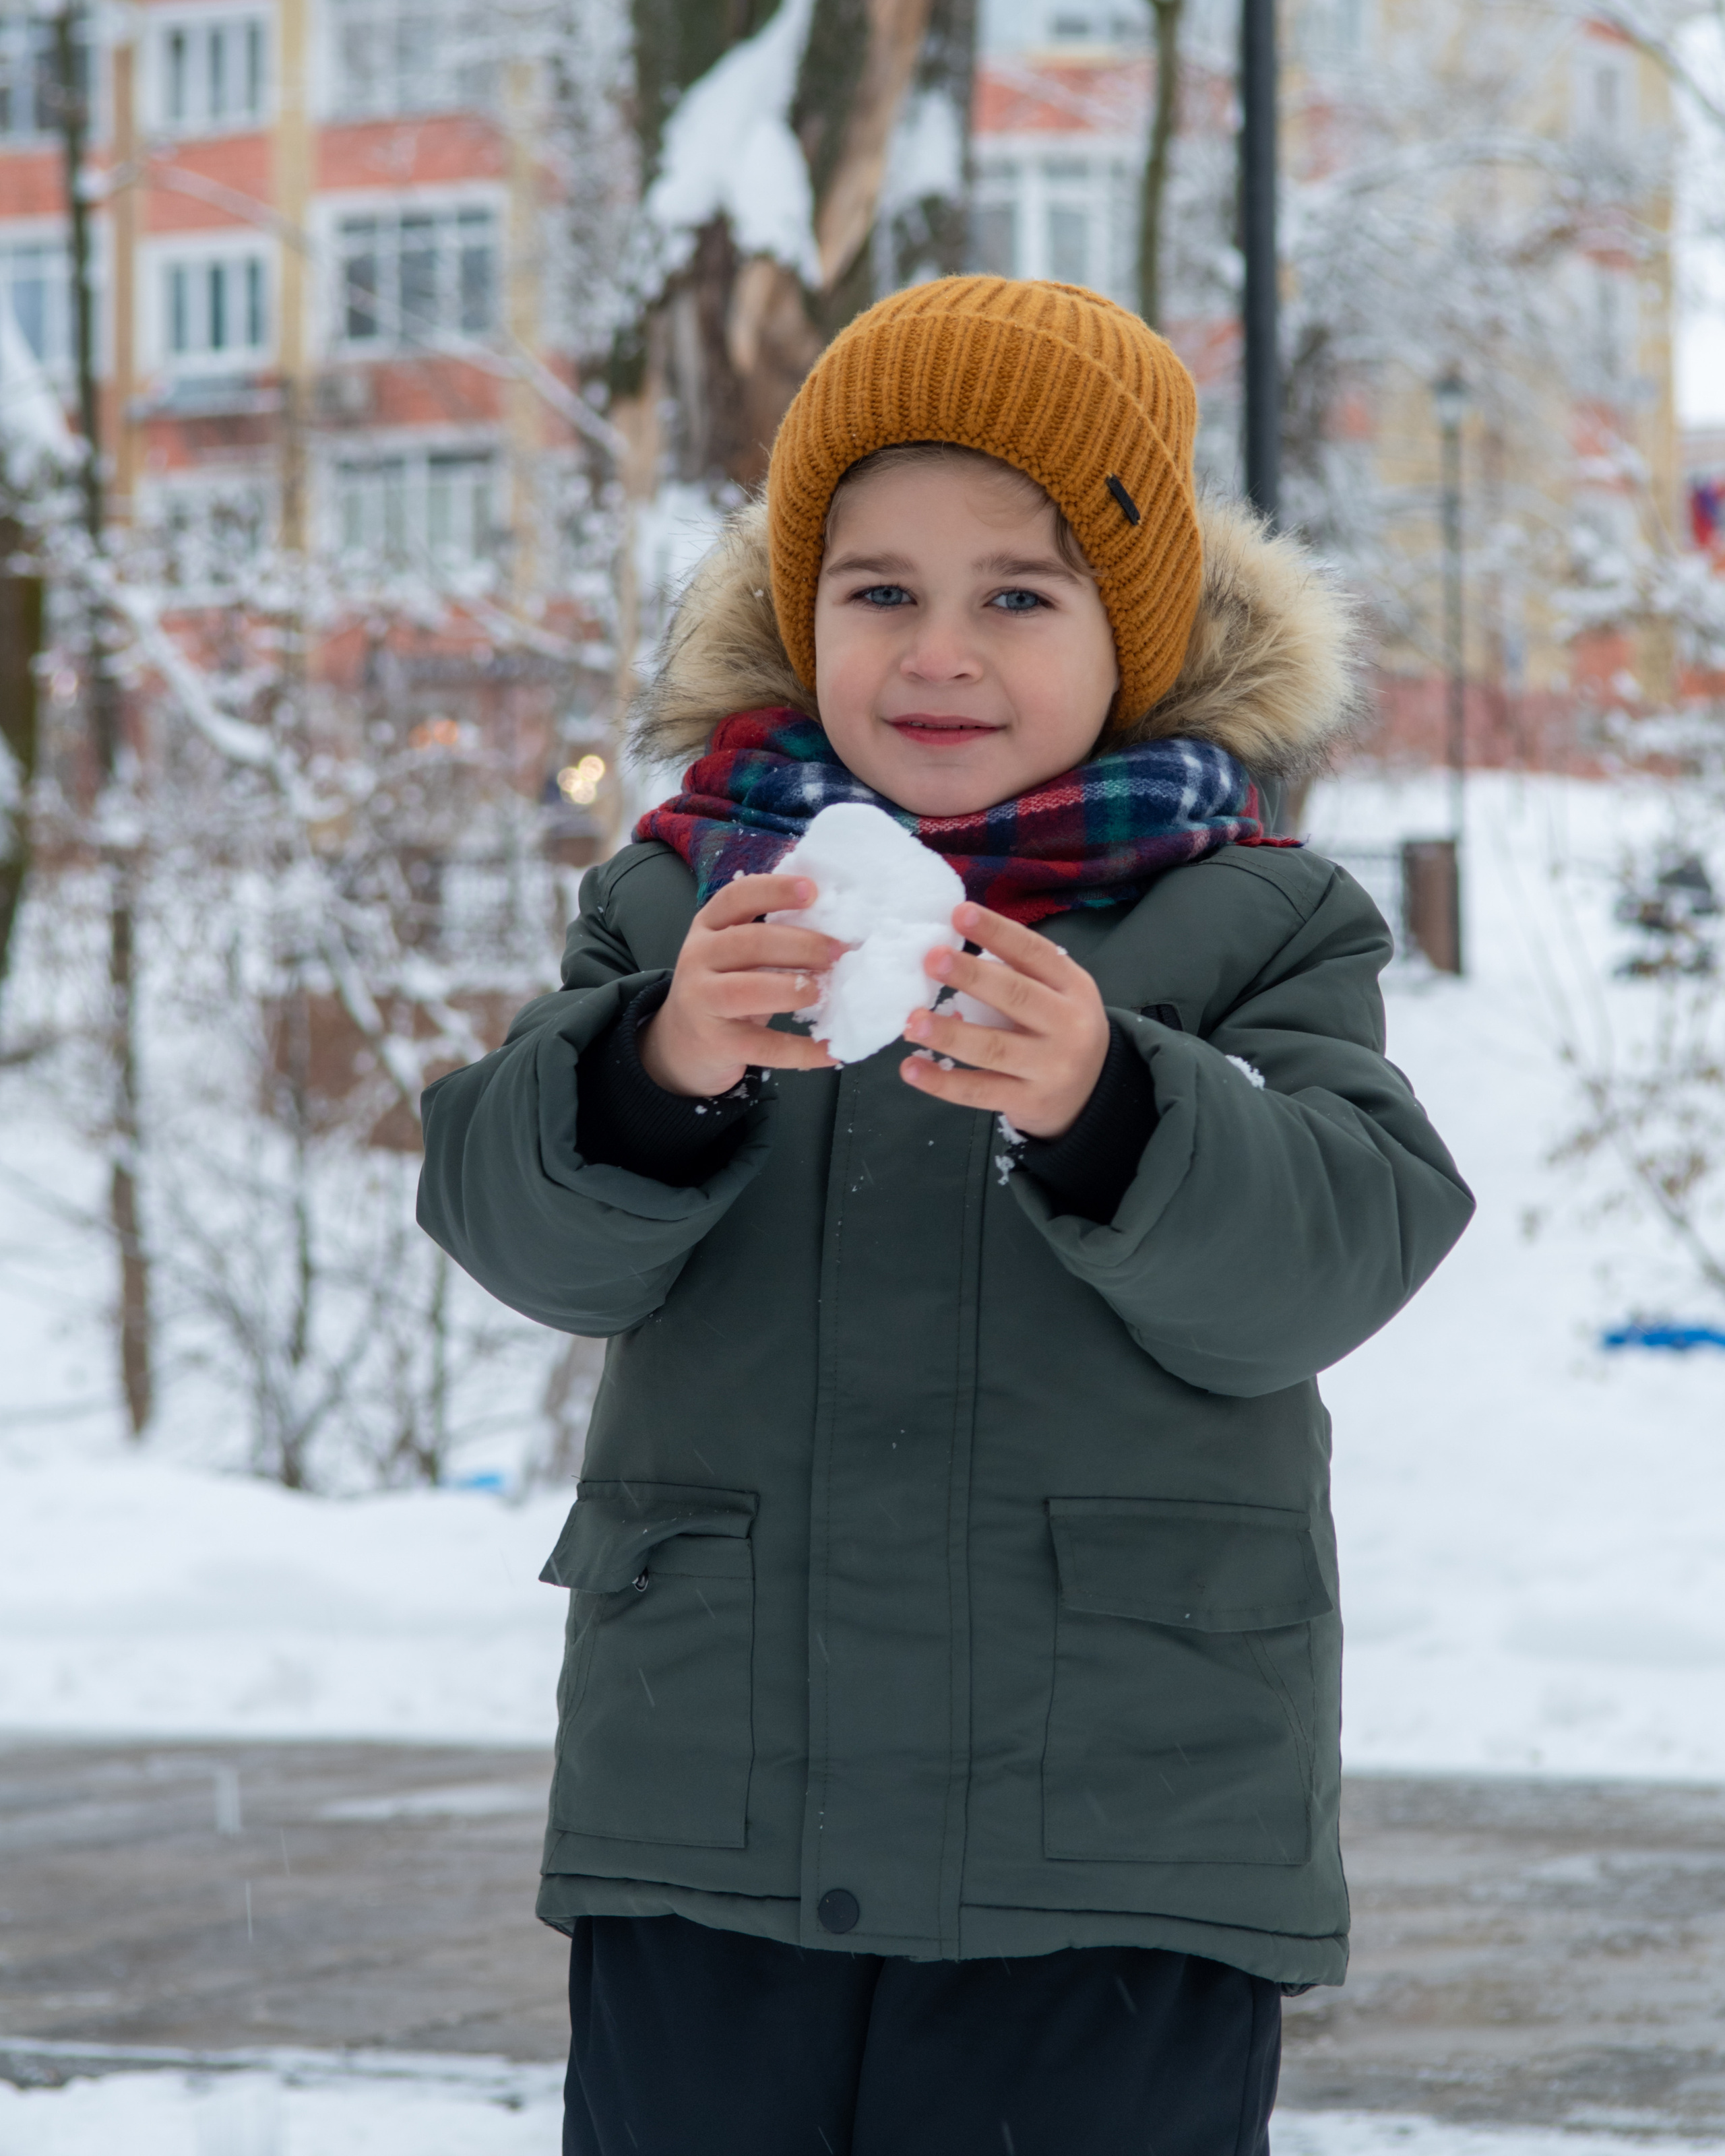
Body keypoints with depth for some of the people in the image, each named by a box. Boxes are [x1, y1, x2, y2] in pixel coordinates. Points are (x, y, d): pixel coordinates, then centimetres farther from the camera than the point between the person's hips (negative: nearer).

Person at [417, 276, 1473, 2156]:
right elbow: (525, 1230, -3)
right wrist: (660, 1071, -24)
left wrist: (1100, 1105, -29)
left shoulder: (1256, 927, 4)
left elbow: (1323, 1261, -10)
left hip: (1122, 1848, -2)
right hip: (707, 1819, 2)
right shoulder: (675, 899, 9)